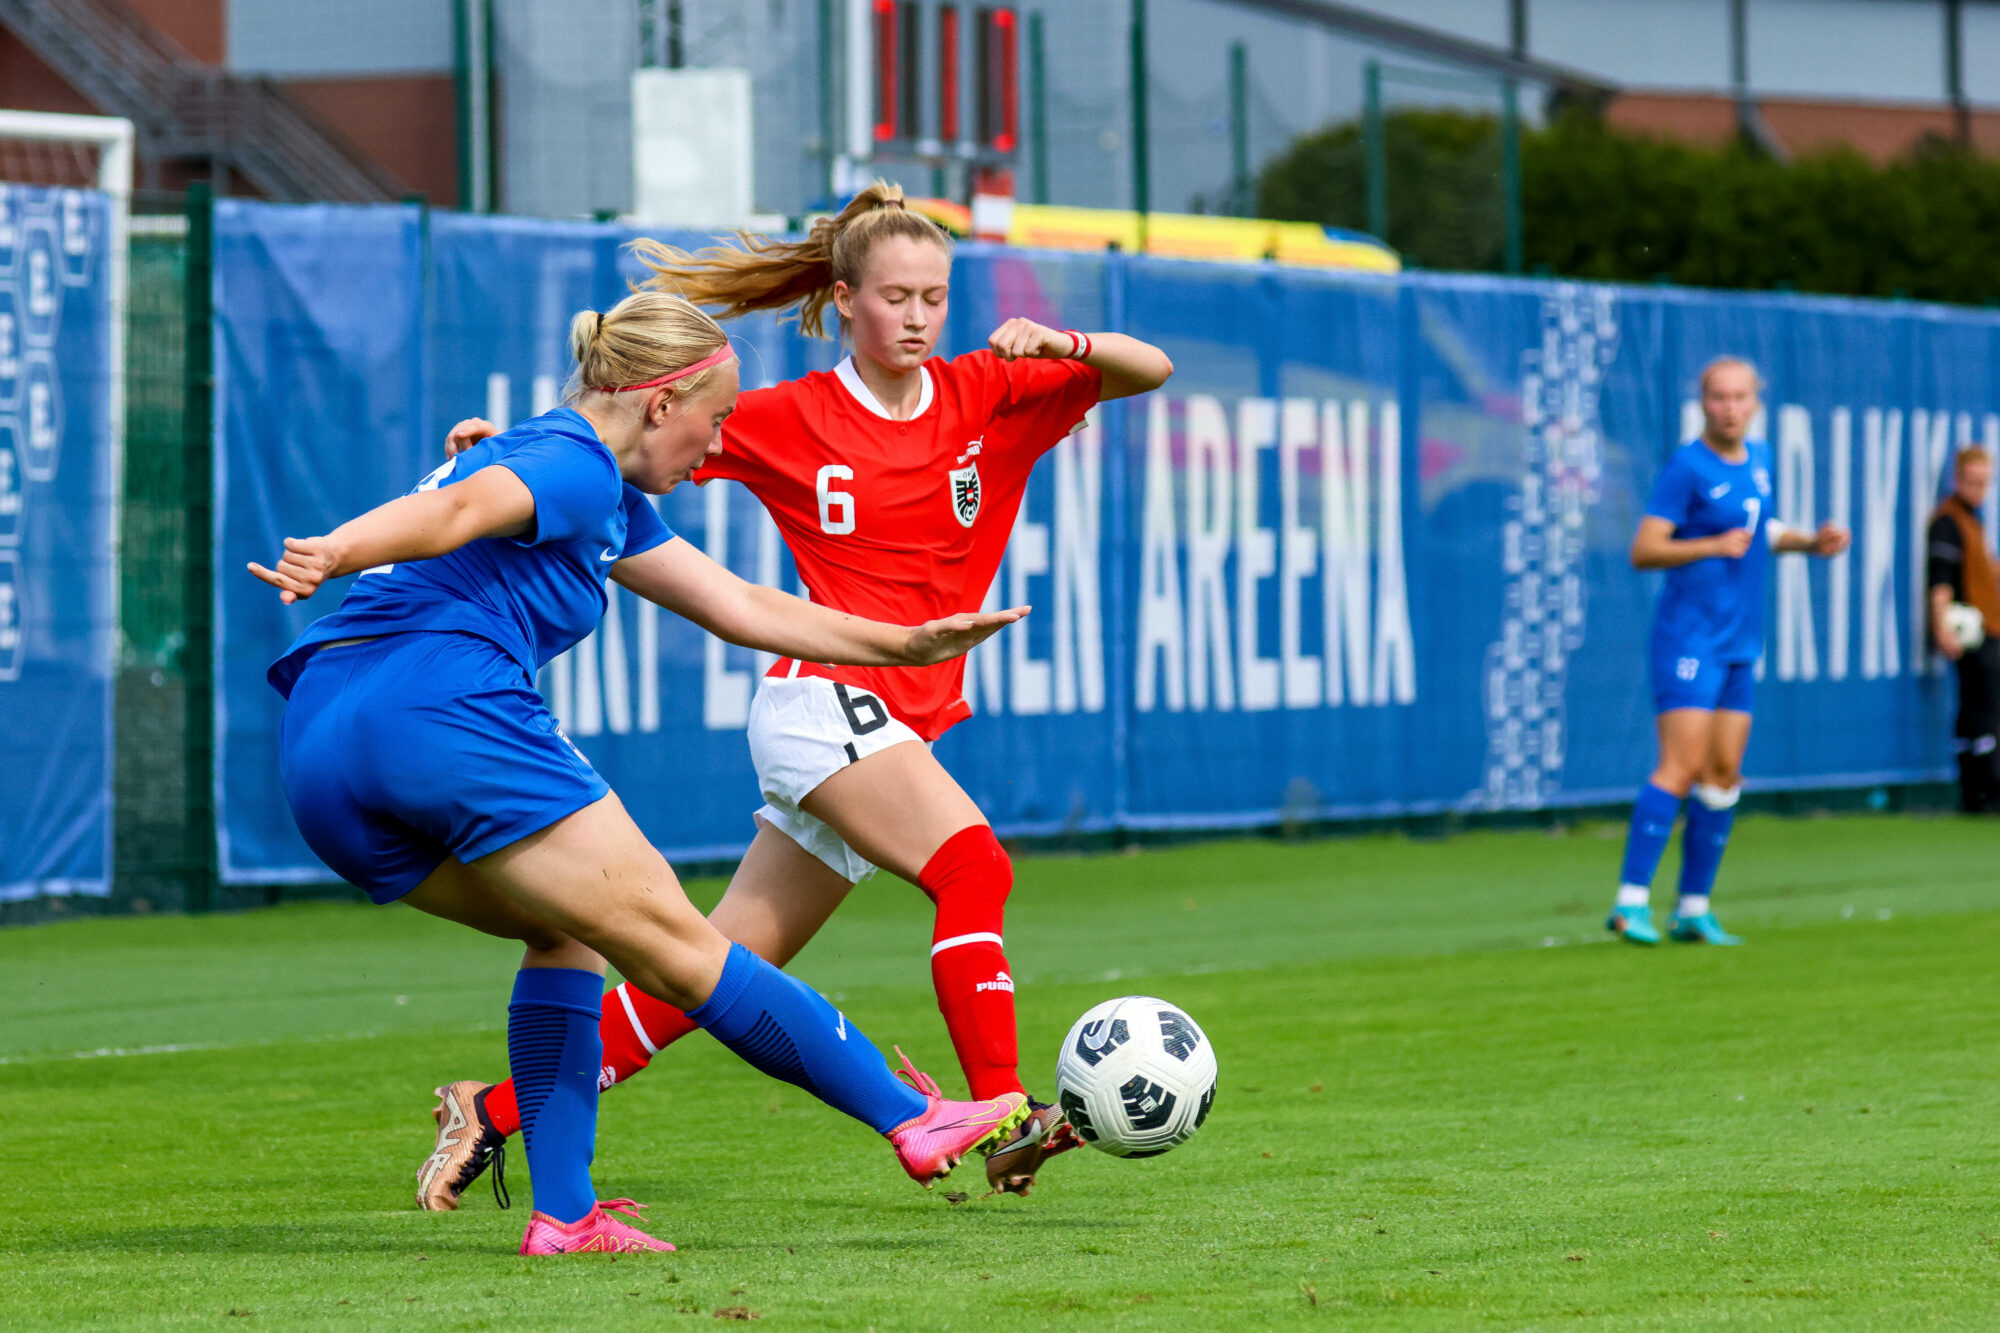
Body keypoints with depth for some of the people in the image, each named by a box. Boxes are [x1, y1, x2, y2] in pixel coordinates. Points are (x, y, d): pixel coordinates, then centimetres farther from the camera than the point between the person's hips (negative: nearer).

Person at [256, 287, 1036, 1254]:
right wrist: (335, 554, -40)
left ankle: (564, 1214, 9)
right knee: (678, 948, -2)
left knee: (564, 929, 22)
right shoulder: (575, 464, -1)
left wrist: (906, 646, 36)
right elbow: (455, 510, -22)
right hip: (447, 712, -10)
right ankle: (915, 1119, 5)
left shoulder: (605, 501, 29)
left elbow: (739, 608, 34)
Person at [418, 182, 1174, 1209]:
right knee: (972, 864, -27)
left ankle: (496, 1114, 15)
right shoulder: (791, 420, 1)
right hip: (821, 698, -5)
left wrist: (1060, 345, -18)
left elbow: (1149, 370, 1)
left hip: (897, 726, 5)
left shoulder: (986, 395, 8)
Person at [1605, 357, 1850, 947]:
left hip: (1740, 643, 8)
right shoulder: (1686, 467, -11)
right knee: (1683, 765, -15)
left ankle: (1693, 910, 10)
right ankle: (1631, 902, -16)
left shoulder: (1759, 459, 12)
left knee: (1725, 772, 5)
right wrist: (1715, 546, -25)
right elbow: (1643, 551, -15)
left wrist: (1810, 541, 13)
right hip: (1689, 637, -8)